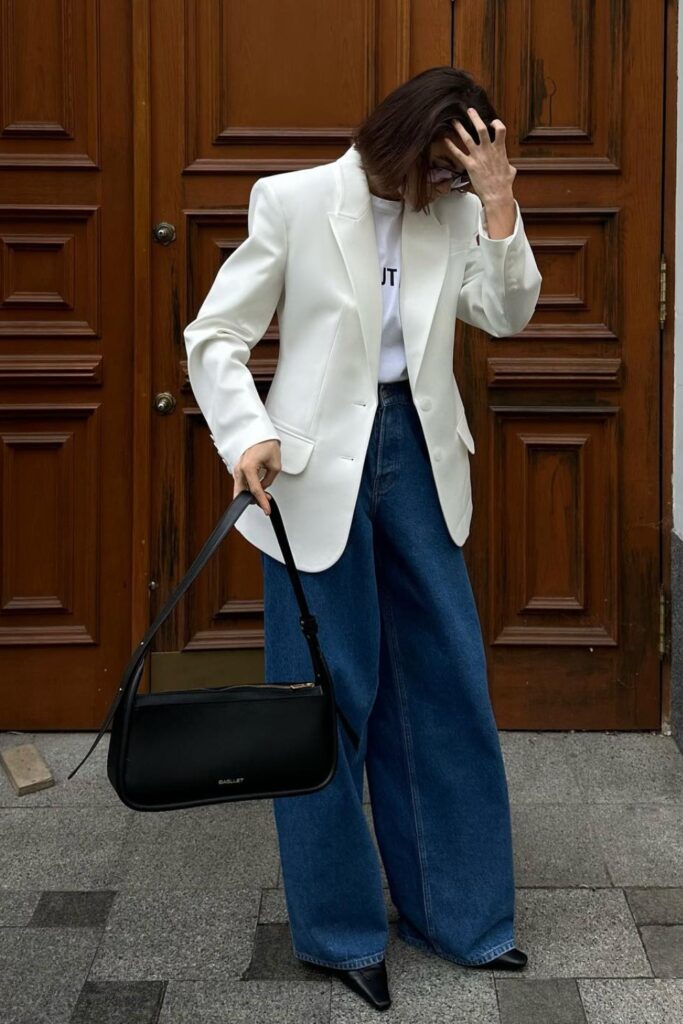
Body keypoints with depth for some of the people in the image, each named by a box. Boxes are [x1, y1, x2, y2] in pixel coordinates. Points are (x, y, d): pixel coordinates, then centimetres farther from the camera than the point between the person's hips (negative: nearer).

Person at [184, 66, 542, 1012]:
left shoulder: (454, 213, 6)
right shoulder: (295, 200, -6)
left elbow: (507, 313, -4)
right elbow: (215, 336, -5)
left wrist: (498, 202, -11)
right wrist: (249, 438, -18)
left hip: (417, 453, 5)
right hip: (321, 463, -5)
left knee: (447, 679, 10)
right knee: (329, 693, 3)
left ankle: (453, 907, 26)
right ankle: (338, 928, 19)